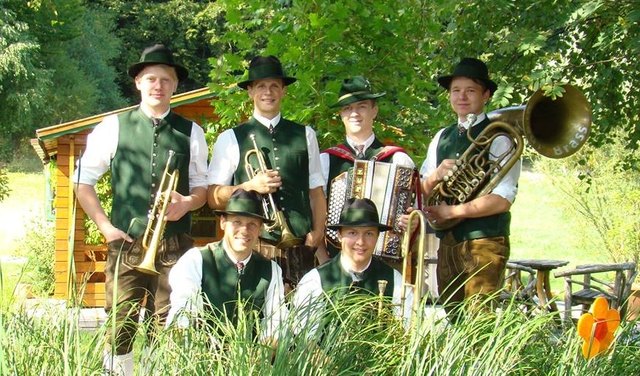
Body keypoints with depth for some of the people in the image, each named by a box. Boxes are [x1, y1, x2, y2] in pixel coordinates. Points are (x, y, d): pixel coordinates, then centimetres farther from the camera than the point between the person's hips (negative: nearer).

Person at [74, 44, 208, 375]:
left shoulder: (191, 132, 10)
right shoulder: (113, 127, 5)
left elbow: (202, 186, 15)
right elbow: (83, 180, 9)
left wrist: (187, 203, -7)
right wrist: (104, 225, 0)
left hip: (175, 244, 1)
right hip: (126, 241, -1)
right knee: (121, 325, -6)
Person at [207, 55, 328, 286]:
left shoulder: (305, 136, 15)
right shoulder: (230, 139, 7)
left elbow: (316, 191, 15)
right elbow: (213, 198, 5)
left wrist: (317, 234, 2)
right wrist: (250, 186, -11)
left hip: (300, 248, 2)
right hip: (252, 248, -2)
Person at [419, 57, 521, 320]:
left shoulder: (499, 137, -4)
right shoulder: (442, 138, 16)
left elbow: (503, 199, -12)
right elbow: (423, 190, 14)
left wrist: (453, 211, -12)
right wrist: (436, 175, -7)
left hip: (484, 241, -6)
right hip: (448, 241, 6)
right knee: (453, 319, 8)